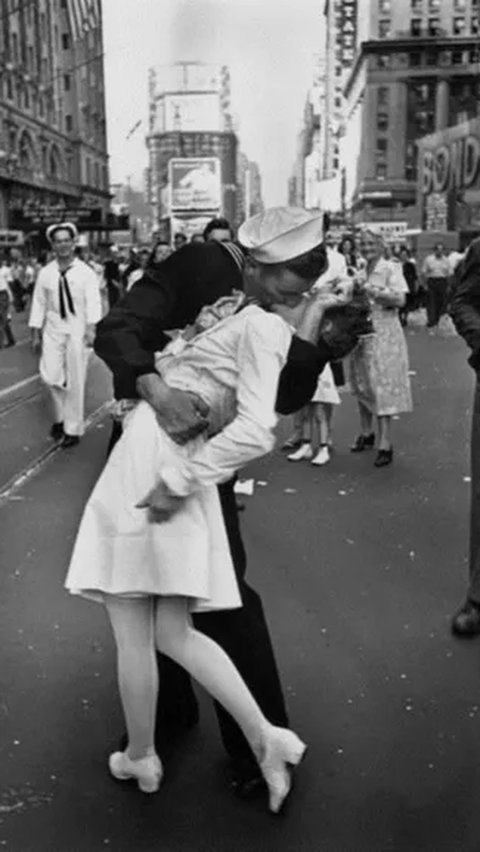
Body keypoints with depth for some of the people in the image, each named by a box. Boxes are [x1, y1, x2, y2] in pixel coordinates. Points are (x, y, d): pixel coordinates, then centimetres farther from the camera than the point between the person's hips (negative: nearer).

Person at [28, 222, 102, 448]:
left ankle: (73, 428, 17)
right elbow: (39, 303, 7)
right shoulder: (45, 273, 3)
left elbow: (93, 302, -12)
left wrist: (91, 328, -26)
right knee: (50, 375, -5)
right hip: (53, 328, 2)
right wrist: (35, 334, 6)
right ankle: (61, 415, 23)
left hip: (77, 328, -2)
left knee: (75, 381, 3)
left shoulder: (85, 272, -5)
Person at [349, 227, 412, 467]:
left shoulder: (390, 268, -6)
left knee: (382, 386, -7)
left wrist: (371, 289, -19)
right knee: (361, 384, 11)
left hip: (383, 334, -6)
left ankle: (385, 443, -4)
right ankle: (366, 433, 27)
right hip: (360, 333, 6)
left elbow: (400, 299, -17)